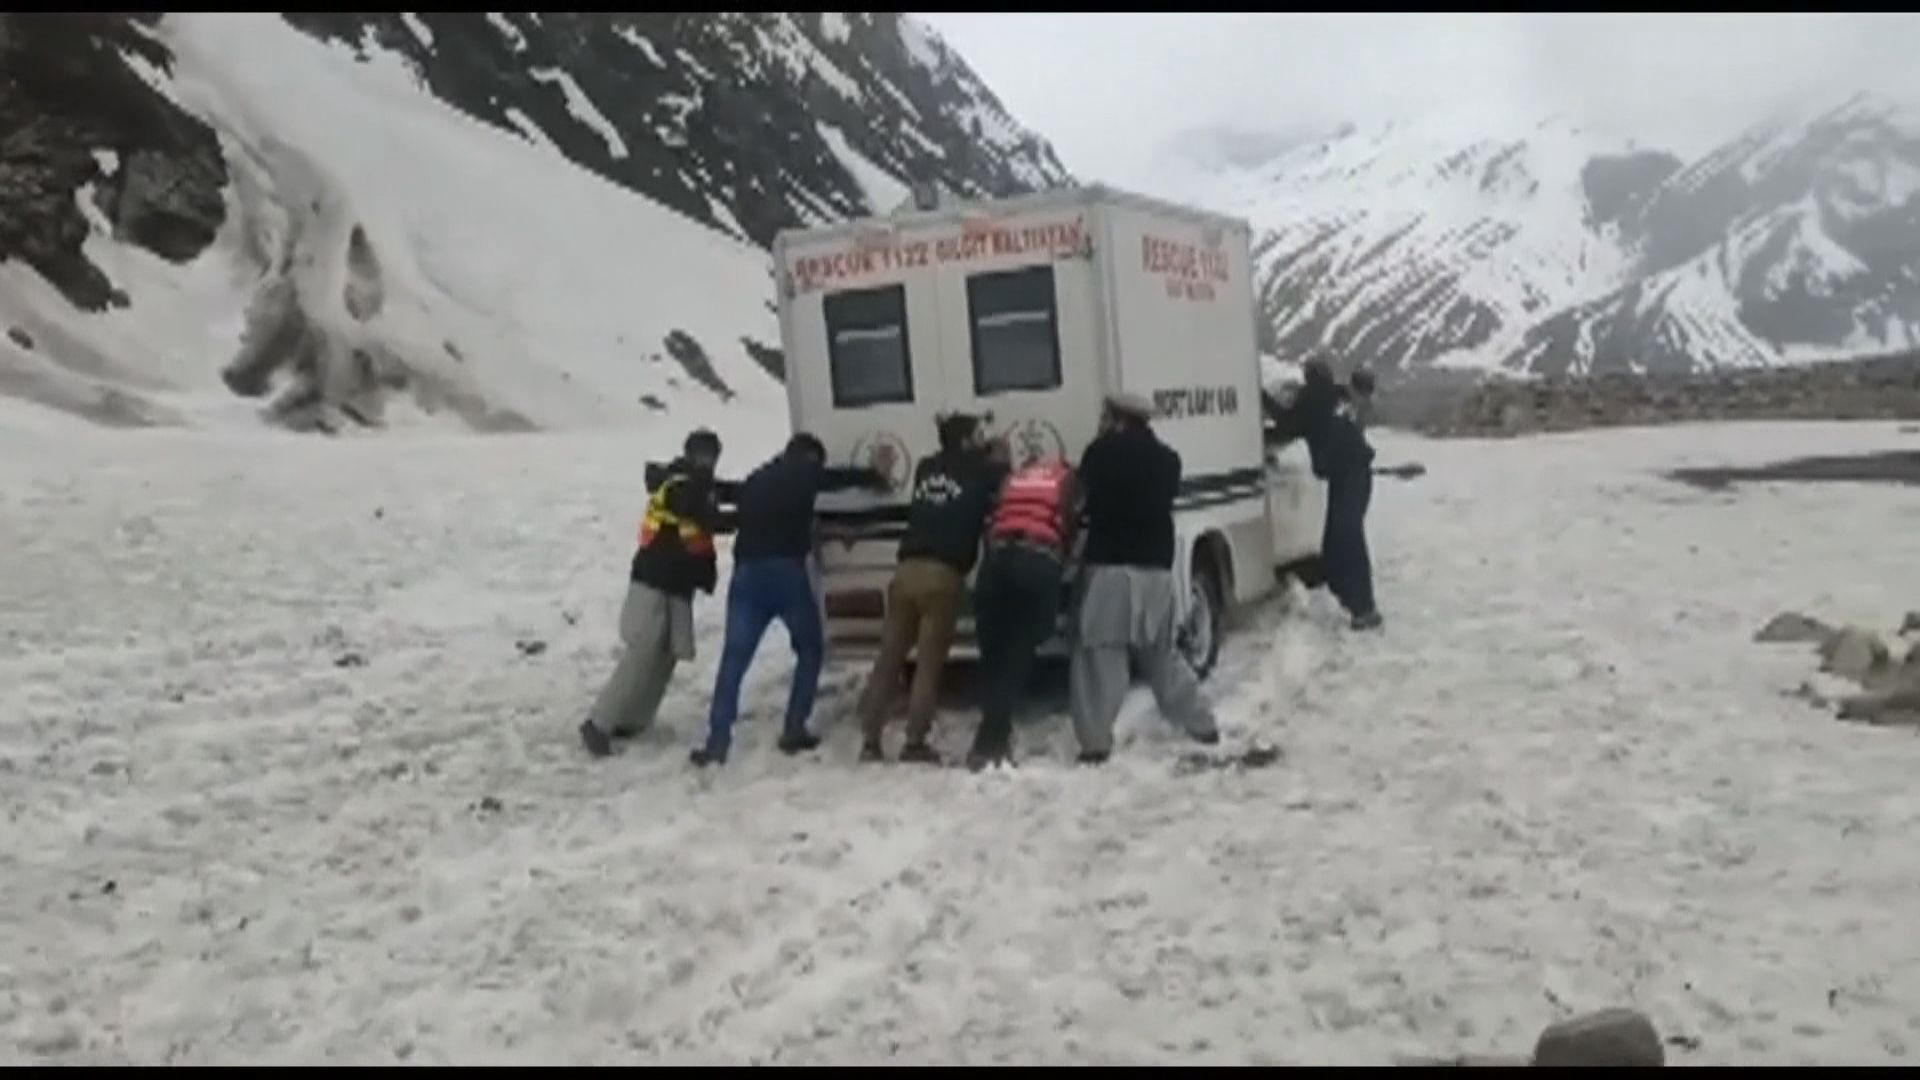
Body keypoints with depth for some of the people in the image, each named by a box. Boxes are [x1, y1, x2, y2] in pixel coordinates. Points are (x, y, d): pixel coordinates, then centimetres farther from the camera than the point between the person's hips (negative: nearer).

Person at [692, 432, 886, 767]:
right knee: (810, 650, 15)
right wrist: (876, 478, 45)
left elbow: (737, 516, 22)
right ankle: (794, 731, 9)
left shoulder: (754, 481, 25)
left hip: (747, 573, 4)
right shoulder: (805, 473, 12)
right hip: (786, 571, -4)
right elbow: (841, 477, 27)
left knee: (733, 659, 1)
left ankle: (717, 743, -7)